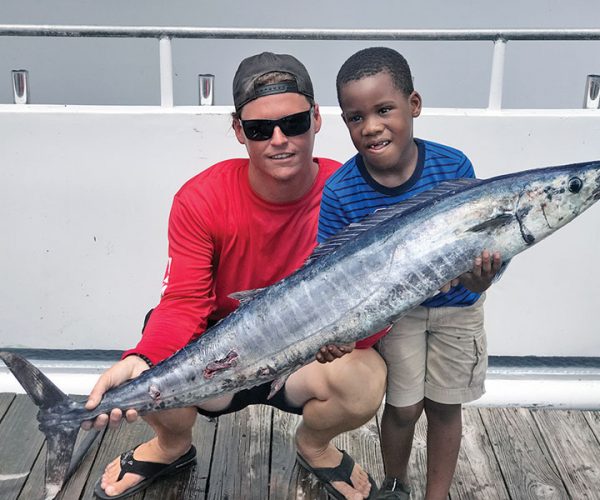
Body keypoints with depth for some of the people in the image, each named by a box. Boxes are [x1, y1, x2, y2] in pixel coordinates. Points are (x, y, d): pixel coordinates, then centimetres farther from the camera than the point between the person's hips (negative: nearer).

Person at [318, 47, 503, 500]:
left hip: (456, 306, 1)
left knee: (444, 406, 14)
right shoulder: (340, 193, -23)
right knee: (404, 408, 9)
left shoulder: (454, 166, -23)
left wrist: (480, 277, -39)